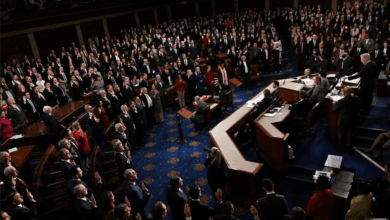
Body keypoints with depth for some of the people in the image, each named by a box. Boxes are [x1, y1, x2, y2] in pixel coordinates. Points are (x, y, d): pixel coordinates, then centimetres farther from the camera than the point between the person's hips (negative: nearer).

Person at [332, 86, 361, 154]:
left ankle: (340, 147, 30)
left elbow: (335, 109, -9)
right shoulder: (356, 100, -13)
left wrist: (334, 104, 9)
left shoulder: (341, 101, -23)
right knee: (350, 135, 17)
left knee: (341, 135, 15)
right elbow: (358, 108, 4)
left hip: (342, 121, -2)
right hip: (352, 121, 3)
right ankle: (349, 148, 28)